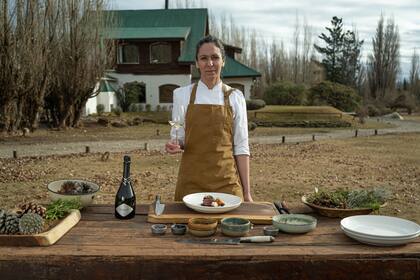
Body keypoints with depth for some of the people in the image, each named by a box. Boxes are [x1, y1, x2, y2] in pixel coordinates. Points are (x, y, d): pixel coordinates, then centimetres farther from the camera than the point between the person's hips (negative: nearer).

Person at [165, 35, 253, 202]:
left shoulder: (235, 97, 0)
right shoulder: (182, 95, 0)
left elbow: (241, 147, 1)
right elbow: (178, 139, 8)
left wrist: (247, 192, -1)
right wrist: (174, 145, -16)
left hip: (226, 182, 0)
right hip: (191, 181, 0)